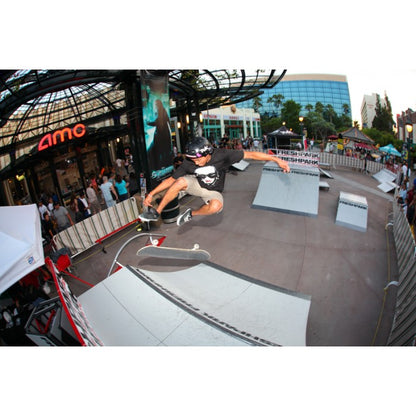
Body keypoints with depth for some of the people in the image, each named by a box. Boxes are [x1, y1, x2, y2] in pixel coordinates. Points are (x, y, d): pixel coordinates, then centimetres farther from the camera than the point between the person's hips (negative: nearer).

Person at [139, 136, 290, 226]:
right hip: (197, 185, 2)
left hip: (213, 192, -1)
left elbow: (251, 154, -26)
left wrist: (277, 159, -25)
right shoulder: (189, 162, -21)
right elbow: (171, 179, -12)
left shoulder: (222, 155, -28)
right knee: (181, 182, -32)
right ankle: (156, 212, -14)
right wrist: (152, 193, -16)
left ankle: (191, 214, -8)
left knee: (216, 206, -38)